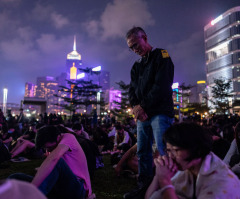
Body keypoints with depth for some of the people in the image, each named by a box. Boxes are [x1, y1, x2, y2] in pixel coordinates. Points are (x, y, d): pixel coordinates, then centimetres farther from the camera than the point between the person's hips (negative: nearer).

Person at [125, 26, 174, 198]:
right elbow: (132, 90, 15)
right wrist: (135, 106, -5)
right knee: (142, 153, 8)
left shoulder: (161, 56, 1)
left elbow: (162, 86, -11)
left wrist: (143, 106, -10)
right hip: (142, 115, 7)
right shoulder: (136, 66, 22)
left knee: (164, 152, -9)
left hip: (160, 113, -7)